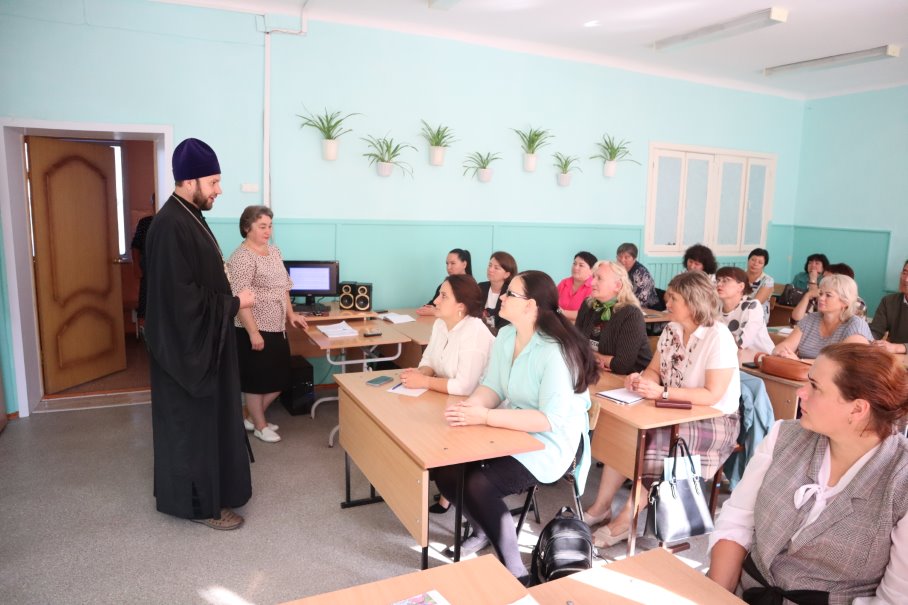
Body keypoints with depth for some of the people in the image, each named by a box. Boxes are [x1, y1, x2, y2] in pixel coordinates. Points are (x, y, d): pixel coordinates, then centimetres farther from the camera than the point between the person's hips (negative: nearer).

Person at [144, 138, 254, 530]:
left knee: (207, 419, 20)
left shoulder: (189, 217, 8)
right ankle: (201, 504, 19)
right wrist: (234, 303, -16)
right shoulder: (170, 226, -23)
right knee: (192, 423, 4)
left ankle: (205, 490, 36)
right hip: (186, 344, -10)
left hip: (202, 339, 10)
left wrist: (228, 299, 7)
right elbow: (182, 297, -26)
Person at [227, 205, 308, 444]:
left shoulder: (274, 251, 11)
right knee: (257, 380, 6)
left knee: (279, 379, 14)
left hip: (276, 328, 9)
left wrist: (291, 314, 14)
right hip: (255, 330, -8)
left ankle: (252, 417, 33)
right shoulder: (242, 257, -16)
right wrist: (253, 332, -22)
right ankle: (260, 426, 24)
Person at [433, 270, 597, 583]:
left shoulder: (555, 352, -25)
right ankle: (482, 531, 21)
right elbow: (492, 387, 3)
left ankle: (515, 574, -5)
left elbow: (551, 420, -28)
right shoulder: (506, 335, 0)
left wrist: (485, 417, -31)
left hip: (550, 443, -8)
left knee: (478, 484, -26)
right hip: (512, 430, 8)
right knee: (446, 467, -6)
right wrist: (469, 407, -20)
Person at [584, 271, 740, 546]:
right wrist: (641, 379, -17)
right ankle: (601, 506, -7)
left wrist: (662, 392, -31)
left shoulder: (718, 337, -18)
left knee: (656, 441, -29)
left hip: (715, 422, -7)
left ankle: (626, 520, -14)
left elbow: (712, 395, -23)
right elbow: (654, 370, 7)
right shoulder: (671, 330, 3)